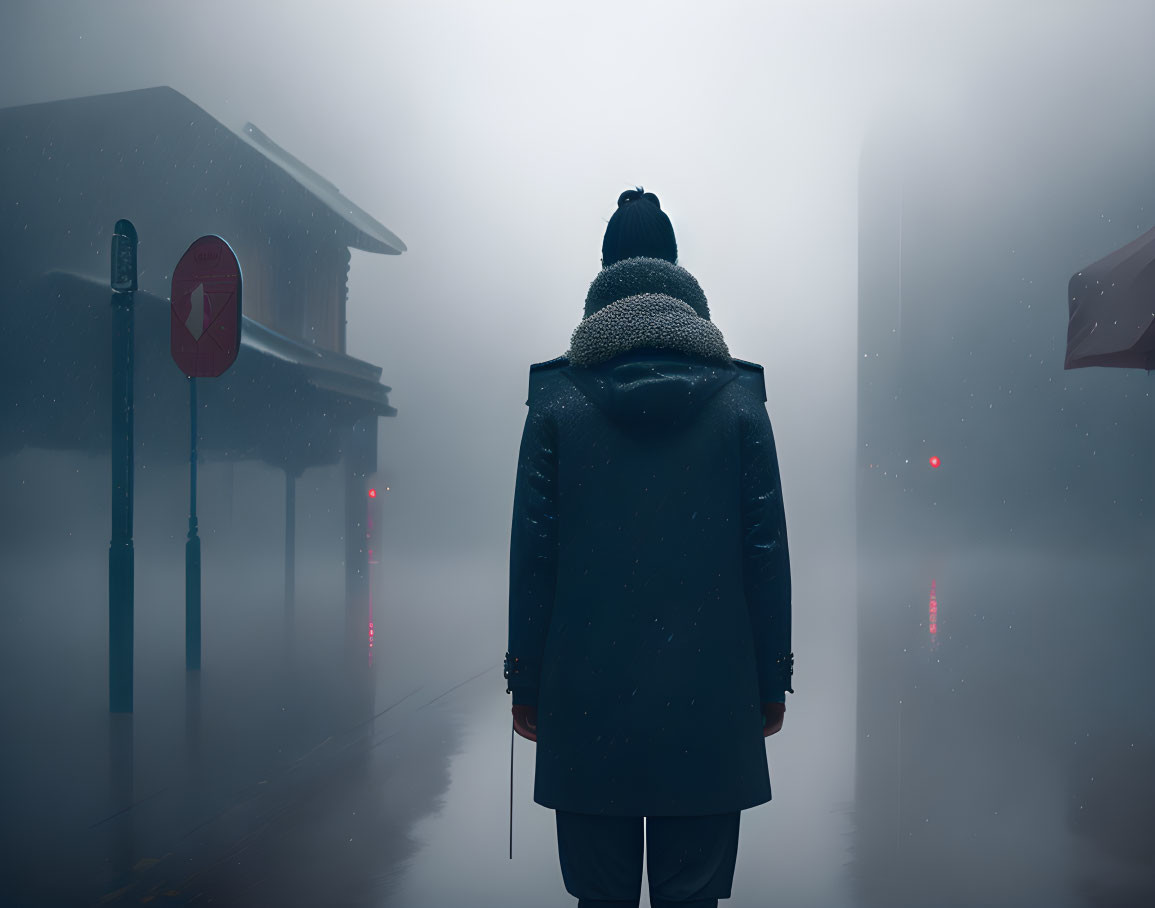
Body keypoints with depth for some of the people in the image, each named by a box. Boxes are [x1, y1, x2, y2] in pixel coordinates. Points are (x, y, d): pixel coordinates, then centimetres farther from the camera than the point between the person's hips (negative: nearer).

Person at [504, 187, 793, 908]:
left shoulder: (557, 396, -1)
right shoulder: (739, 397, 1)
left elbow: (532, 549, -1)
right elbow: (766, 549, 1)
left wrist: (526, 684, 6)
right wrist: (772, 684, 9)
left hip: (588, 698, 0)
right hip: (707, 702, 1)